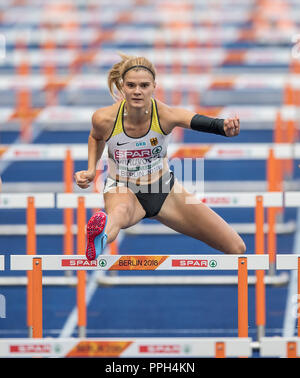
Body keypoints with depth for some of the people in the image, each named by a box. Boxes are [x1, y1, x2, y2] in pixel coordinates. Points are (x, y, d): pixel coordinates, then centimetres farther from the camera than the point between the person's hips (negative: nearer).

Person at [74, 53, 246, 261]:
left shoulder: (165, 115, -24)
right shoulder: (105, 118, -19)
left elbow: (198, 121, -46)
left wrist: (224, 126, -67)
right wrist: (91, 171, -6)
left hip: (165, 190, 2)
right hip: (122, 190, -2)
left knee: (237, 248, -4)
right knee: (120, 212, -45)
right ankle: (99, 240, -75)